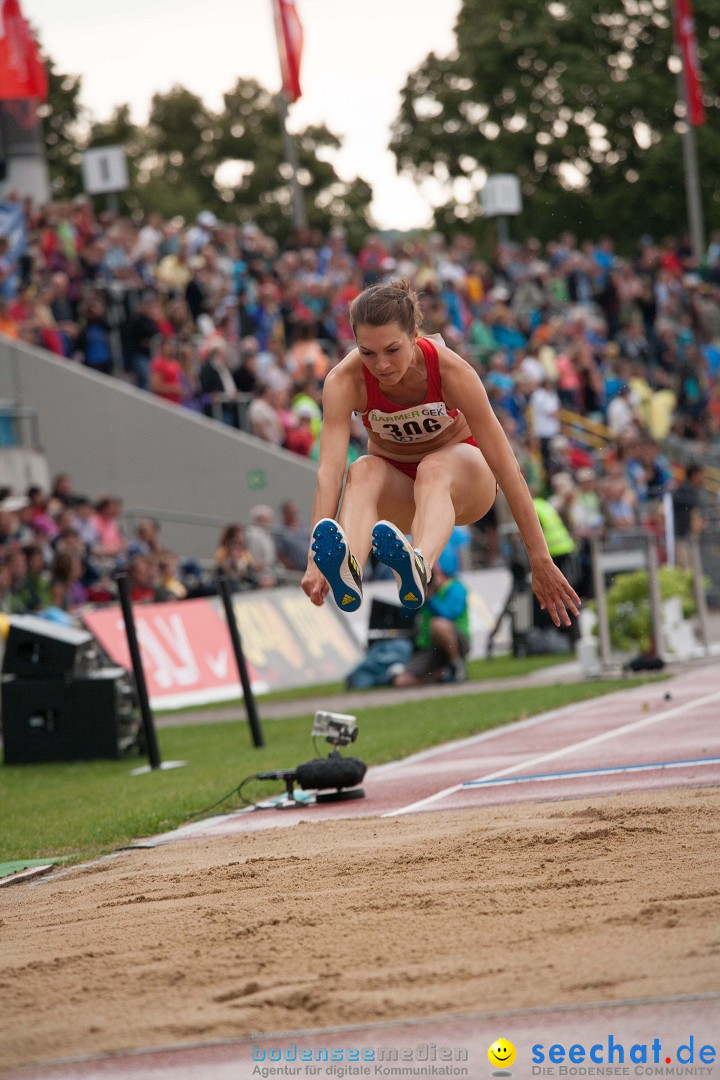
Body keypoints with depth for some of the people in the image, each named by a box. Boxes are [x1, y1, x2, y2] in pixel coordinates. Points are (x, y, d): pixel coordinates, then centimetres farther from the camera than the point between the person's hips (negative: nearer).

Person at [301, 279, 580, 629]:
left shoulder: (451, 370, -28)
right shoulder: (344, 381, -25)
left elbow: (506, 467, -27)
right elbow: (329, 468, -35)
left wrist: (540, 561, -30)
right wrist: (316, 560, -49)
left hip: (462, 472, -1)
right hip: (395, 486, 1)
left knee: (434, 468, -37)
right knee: (364, 471, -34)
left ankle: (418, 566, -70)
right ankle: (345, 569, -65)